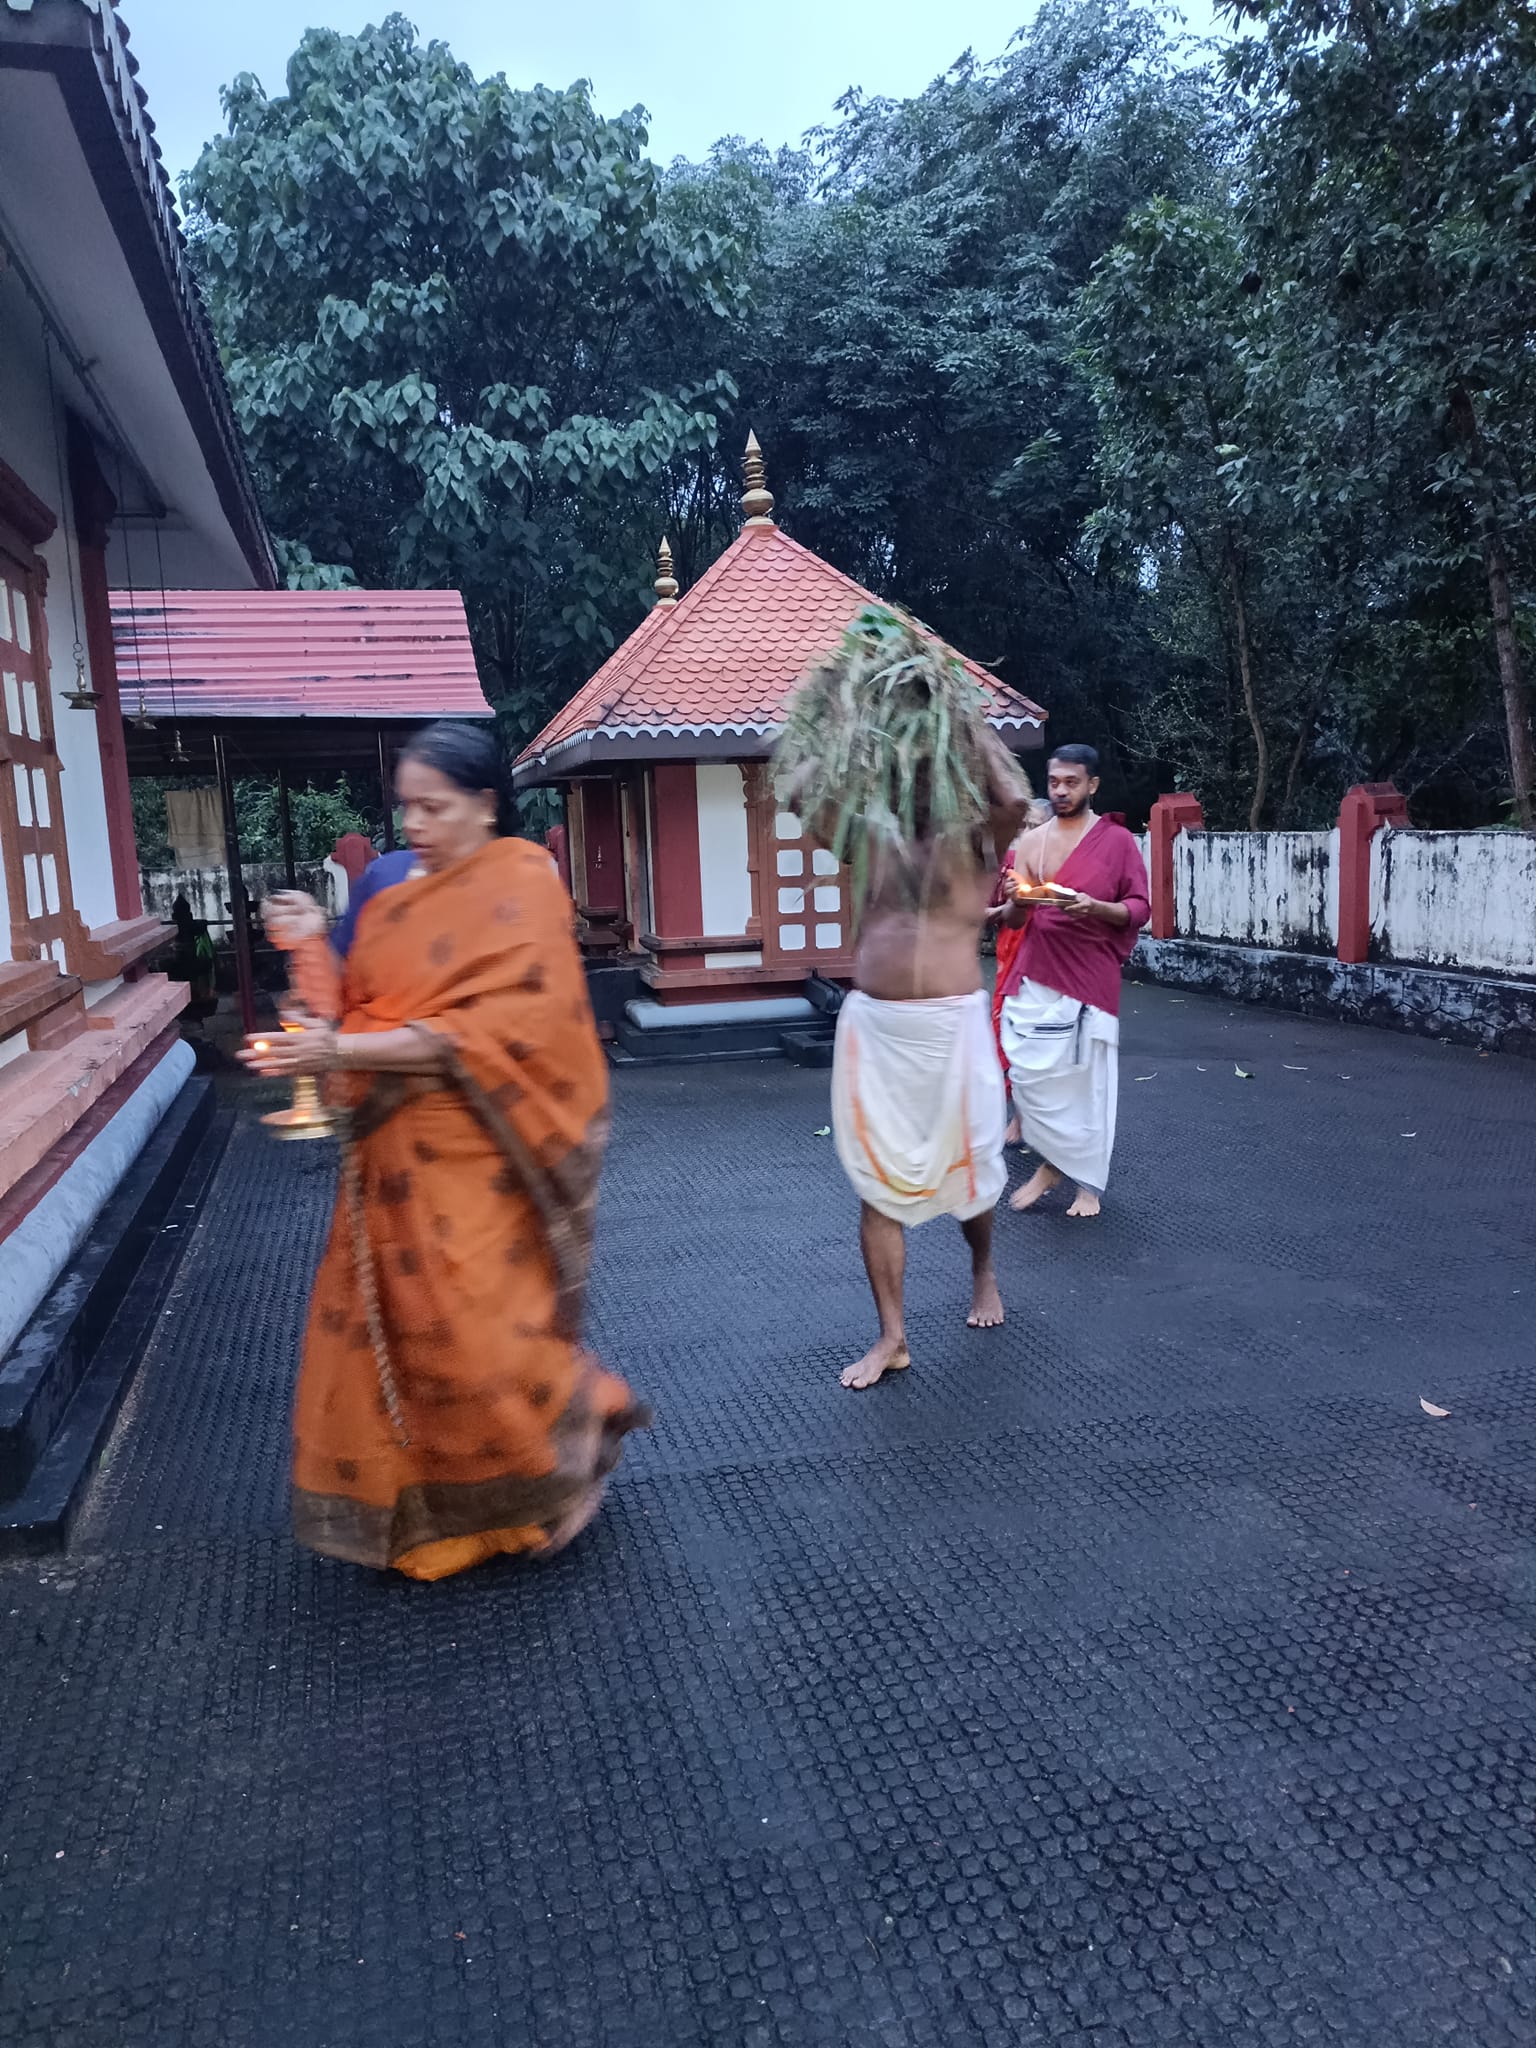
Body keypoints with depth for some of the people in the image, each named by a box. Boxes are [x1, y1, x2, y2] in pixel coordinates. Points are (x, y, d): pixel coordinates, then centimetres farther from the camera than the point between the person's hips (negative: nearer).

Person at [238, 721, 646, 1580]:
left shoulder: (520, 888, -11)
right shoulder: (398, 894, 10)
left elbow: (487, 1032, -21)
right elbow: (357, 1014, 11)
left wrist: (342, 1051, -24)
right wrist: (315, 948, -4)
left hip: (476, 1155, -7)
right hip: (397, 1152, 7)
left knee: (478, 1334, -2)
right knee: (389, 1323, 12)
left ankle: (584, 1419, 26)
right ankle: (415, 1504, 31)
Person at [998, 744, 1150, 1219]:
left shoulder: (1117, 840, 1)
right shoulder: (1031, 842, 10)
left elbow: (1139, 908, -1)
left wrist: (1094, 907, -20)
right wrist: (1015, 902, -10)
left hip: (1089, 979, -3)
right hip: (1032, 979, 3)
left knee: (1087, 1082, -1)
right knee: (1029, 1076, -2)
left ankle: (1088, 1183, 12)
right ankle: (1050, 1163, 18)